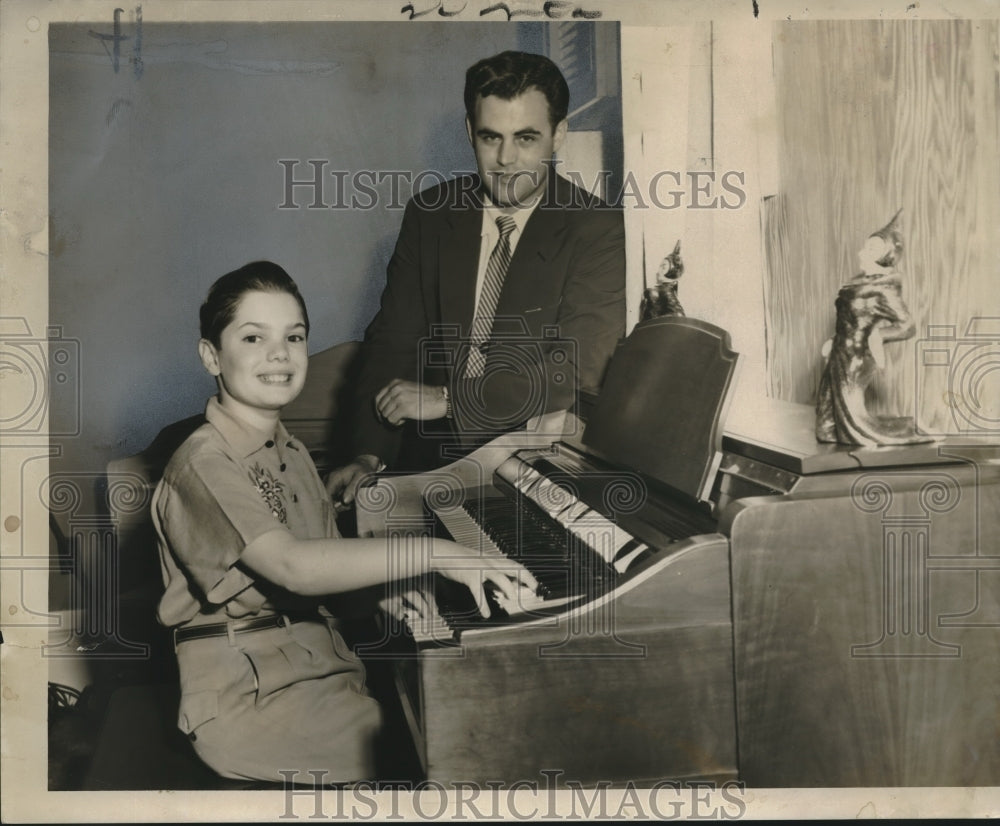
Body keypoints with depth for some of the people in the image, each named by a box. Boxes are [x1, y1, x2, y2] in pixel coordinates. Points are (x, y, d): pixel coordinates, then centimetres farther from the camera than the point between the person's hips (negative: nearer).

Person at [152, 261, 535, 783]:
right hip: (243, 693, -8)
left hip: (317, 654, 8)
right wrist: (431, 553, -33)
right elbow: (293, 566, -29)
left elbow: (330, 562, 11)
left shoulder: (292, 453, 15)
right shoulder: (202, 463, -15)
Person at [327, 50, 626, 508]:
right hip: (430, 450, 3)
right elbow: (393, 339, 4)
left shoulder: (599, 230, -6)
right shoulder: (429, 214, 7)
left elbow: (578, 370, -14)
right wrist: (370, 456, -9)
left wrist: (448, 398, -15)